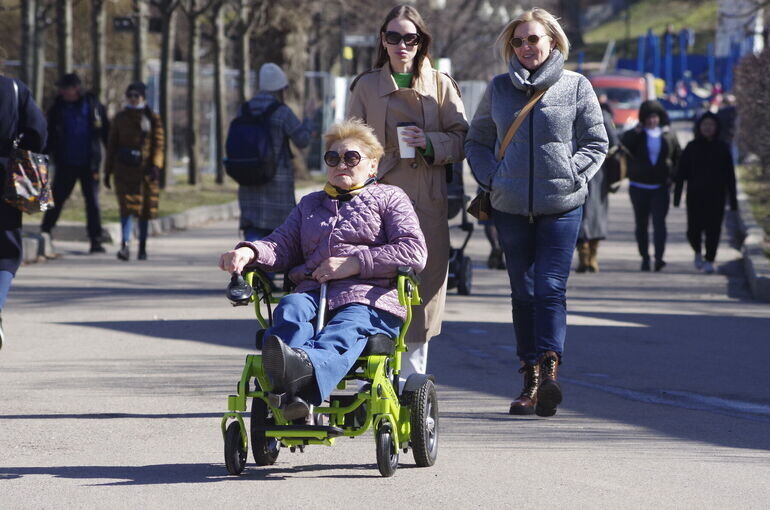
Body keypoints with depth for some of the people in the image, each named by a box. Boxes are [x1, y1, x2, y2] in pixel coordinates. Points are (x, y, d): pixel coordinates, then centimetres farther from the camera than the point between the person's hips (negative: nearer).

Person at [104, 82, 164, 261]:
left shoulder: (152, 118, 5)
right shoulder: (120, 118, 10)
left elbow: (158, 144, 1)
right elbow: (112, 145, 13)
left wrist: (156, 165, -13)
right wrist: (108, 171, 9)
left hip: (145, 169, 0)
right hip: (124, 169, 0)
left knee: (145, 209, 6)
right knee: (127, 207, -14)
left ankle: (142, 248, 18)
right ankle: (125, 245, -24)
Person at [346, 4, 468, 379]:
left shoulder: (440, 85, 9)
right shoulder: (367, 86, 10)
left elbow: (461, 140, 7)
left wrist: (430, 143, -12)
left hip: (427, 205, 1)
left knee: (423, 291, 0)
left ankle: (413, 380, 8)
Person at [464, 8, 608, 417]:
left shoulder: (576, 87, 4)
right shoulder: (499, 89, 10)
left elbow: (595, 142, 7)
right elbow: (477, 141, 17)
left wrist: (571, 176, -6)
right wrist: (491, 178, 1)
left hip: (561, 205, -3)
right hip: (511, 207, 3)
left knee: (550, 288, -13)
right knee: (523, 292, 5)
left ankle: (549, 370, -20)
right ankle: (531, 379, 9)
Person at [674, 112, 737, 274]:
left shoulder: (722, 148, 5)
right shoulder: (692, 147, 3)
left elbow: (730, 175, 7)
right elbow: (681, 173, 2)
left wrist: (733, 199, 4)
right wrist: (677, 195, -4)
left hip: (716, 195, 0)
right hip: (695, 195, 0)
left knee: (713, 229, -6)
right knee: (694, 229, -2)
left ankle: (709, 261, 2)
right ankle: (698, 253, 26)